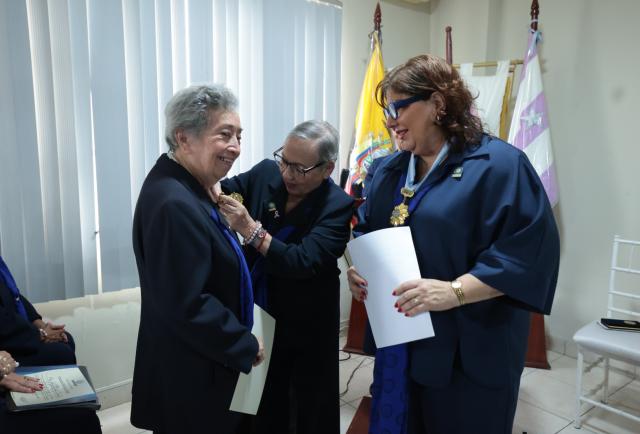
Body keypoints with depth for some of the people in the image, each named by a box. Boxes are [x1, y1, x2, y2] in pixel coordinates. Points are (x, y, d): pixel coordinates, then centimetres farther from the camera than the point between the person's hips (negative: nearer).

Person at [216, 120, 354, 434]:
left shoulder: (337, 205, -21)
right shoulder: (266, 172, -8)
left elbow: (303, 262, -30)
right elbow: (229, 188, 7)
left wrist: (251, 230, -37)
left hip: (307, 326, -4)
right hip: (260, 315, 4)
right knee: (264, 403, 22)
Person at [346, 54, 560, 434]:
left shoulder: (499, 164, -14)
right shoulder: (388, 170, 8)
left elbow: (529, 251, -19)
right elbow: (366, 231, 17)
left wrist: (455, 291, -27)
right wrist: (360, 267, -3)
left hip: (470, 353, -6)